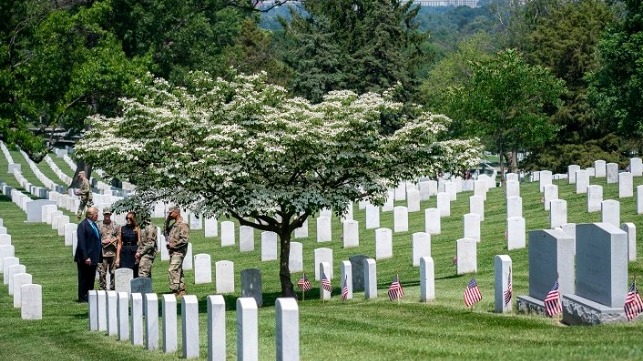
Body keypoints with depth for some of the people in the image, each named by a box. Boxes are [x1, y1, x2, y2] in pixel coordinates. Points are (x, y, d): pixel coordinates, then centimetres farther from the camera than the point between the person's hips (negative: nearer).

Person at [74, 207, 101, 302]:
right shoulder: (83, 225, -12)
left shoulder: (94, 225, 15)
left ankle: (89, 297, 18)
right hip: (85, 258, -8)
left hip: (93, 258, 8)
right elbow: (81, 243, -17)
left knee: (91, 279, 12)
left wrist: (99, 257, 12)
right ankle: (82, 298, 5)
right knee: (83, 279, 0)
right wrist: (85, 257, -22)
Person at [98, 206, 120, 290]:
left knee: (113, 272, 6)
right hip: (102, 253, -2)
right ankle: (103, 289, 1)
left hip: (113, 252, 2)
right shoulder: (99, 226, 5)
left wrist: (113, 240, -6)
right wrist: (102, 241, -10)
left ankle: (113, 288, 15)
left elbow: (119, 237, 11)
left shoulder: (115, 225, 10)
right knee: (102, 272, -4)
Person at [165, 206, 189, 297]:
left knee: (172, 270, -17)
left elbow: (184, 240, -20)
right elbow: (166, 232, 29)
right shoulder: (174, 224, 16)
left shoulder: (183, 225, -12)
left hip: (178, 251, -10)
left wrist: (173, 245, -16)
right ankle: (182, 291, 15)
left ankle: (175, 291, -19)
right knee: (178, 271, 11)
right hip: (172, 251, 10)